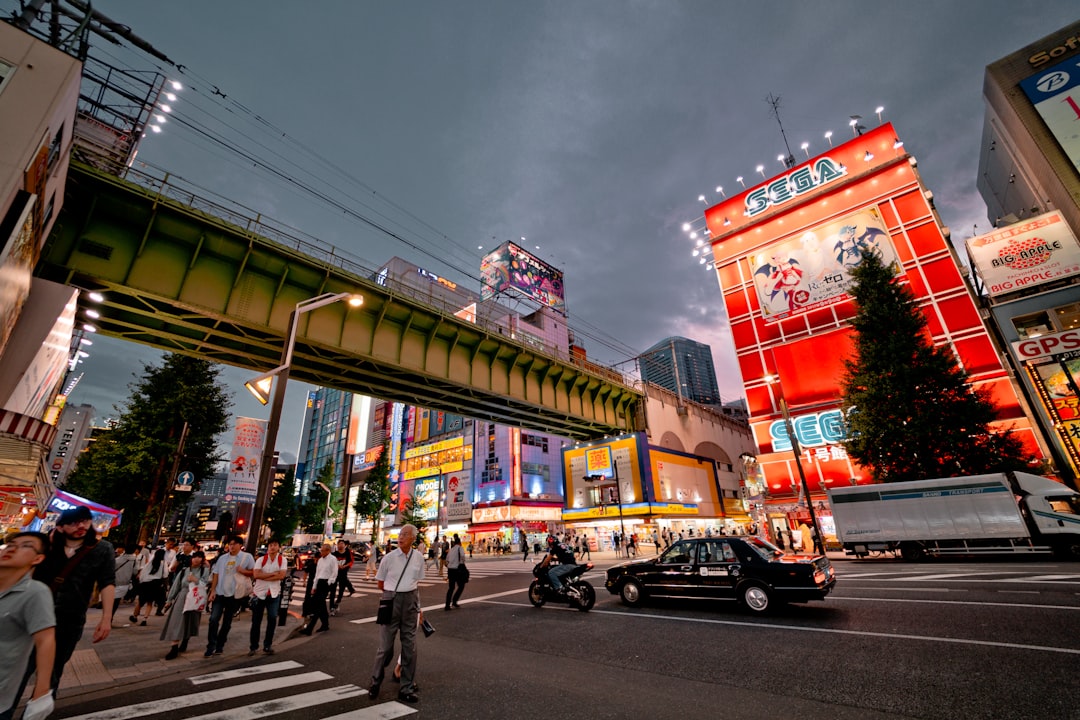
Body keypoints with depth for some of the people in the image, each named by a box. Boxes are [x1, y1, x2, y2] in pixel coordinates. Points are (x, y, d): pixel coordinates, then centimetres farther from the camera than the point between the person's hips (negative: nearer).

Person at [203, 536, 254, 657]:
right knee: (214, 619, -8)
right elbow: (216, 575, 5)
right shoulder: (222, 558, 5)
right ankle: (211, 647, 3)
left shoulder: (247, 557, -5)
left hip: (234, 594, -2)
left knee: (227, 622, 9)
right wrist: (212, 591, -3)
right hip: (220, 593, 2)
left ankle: (220, 645, 23)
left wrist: (243, 571, -20)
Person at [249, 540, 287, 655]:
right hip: (259, 593, 0)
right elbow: (256, 575, -17)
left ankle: (267, 646, 11)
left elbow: (281, 576, -15)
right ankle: (253, 646, 23)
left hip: (274, 594, 0)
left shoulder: (282, 560, -4)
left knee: (272, 619, -3)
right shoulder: (260, 560, -3)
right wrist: (273, 574, -19)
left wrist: (264, 577, -15)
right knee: (256, 621, 8)